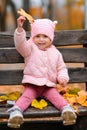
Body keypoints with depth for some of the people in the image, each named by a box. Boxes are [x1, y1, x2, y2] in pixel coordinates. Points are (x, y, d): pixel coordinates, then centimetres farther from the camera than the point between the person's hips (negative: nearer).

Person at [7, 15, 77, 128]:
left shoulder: (55, 53, 10)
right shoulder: (30, 49, 2)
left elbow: (61, 68, 15)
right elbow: (20, 43, -18)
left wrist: (63, 77, -8)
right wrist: (20, 28, -34)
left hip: (49, 85, 2)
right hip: (32, 84, -2)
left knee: (56, 96, -21)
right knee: (26, 96, -23)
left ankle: (66, 109, -33)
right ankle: (16, 111, -38)